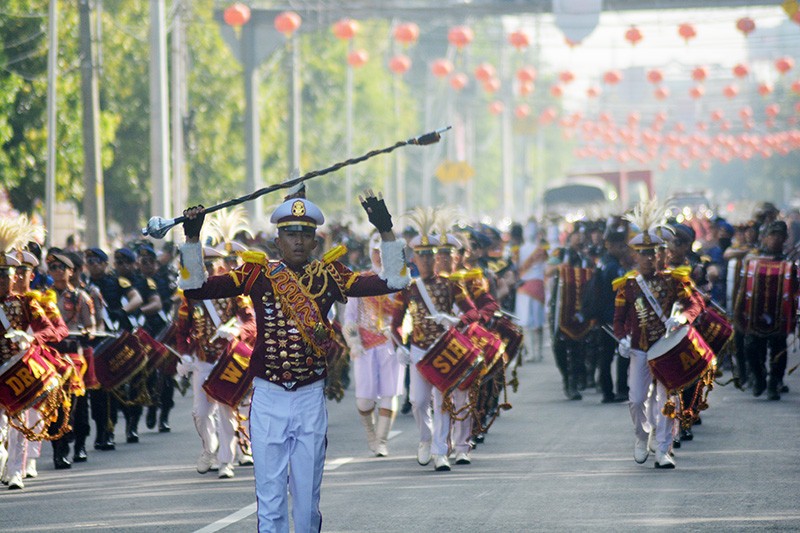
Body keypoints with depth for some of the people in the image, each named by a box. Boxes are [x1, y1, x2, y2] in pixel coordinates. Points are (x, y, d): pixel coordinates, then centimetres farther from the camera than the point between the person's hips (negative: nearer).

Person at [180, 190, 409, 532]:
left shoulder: (328, 276, 3)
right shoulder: (258, 274, 0)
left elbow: (392, 282, 0)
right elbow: (196, 287, -4)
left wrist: (386, 233, -7)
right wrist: (192, 240, -12)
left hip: (310, 400, 1)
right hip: (268, 399, -1)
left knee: (307, 497, 7)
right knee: (270, 499, -1)